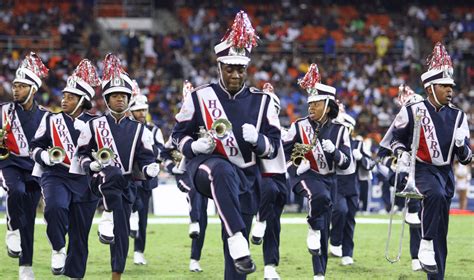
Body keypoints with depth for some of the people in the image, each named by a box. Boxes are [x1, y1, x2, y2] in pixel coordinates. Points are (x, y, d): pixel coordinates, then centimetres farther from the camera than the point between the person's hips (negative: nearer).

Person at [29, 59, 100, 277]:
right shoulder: (52, 121, 5)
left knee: (80, 234, 4)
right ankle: (58, 249, -12)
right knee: (55, 206, -33)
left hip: (85, 181, 1)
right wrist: (46, 156, -13)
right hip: (57, 177, -1)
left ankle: (74, 275, 15)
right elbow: (35, 147, 8)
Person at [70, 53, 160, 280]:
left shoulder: (139, 130, 11)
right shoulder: (93, 126, 6)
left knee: (121, 235, 0)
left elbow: (146, 160, 7)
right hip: (101, 182, -3)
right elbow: (81, 155, 9)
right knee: (114, 174, -40)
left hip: (126, 185, 3)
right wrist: (93, 165, -13)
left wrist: (150, 170, -16)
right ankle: (108, 218, -29)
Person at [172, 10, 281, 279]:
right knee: (223, 172, -42)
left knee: (234, 252, 2)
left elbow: (274, 146, 4)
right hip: (207, 165, -3)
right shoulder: (200, 97, 0)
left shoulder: (261, 101, 4)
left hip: (246, 176, 3)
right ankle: (237, 238, -49)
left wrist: (256, 139, -18)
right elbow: (179, 135, 9)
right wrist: (195, 146, -13)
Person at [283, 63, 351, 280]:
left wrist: (334, 151, -21)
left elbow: (346, 163, -1)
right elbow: (282, 151, 5)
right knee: (320, 196, -39)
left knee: (324, 233, 5)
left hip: (328, 179, 3)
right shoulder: (299, 127, -3)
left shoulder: (339, 131, 2)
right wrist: (297, 164, -13)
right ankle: (313, 229, -13)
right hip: (304, 175, -3)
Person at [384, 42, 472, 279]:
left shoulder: (457, 117, 5)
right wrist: (402, 153, -9)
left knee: (440, 230, 6)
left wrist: (461, 144, -14)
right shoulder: (413, 112, -7)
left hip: (446, 172, 5)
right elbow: (396, 136, 10)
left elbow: (466, 158, 7)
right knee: (436, 195, -39)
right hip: (422, 169, -5)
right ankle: (426, 244, -28)